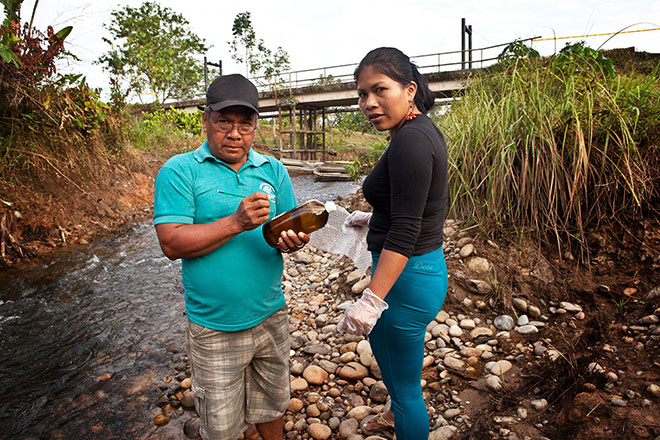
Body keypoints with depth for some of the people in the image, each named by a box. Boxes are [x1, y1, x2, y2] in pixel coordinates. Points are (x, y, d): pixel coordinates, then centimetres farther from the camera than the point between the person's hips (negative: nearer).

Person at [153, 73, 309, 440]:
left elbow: (293, 228, 3)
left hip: (271, 317, 4)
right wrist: (236, 222, -27)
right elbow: (171, 243, -16)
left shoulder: (272, 170, 3)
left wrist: (292, 241, -21)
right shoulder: (179, 171, -8)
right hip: (214, 328, -3)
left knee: (271, 407, 23)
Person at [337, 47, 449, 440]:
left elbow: (404, 233, -26)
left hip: (408, 275, -11)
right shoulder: (421, 130, 8)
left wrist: (371, 300, -26)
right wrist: (373, 218, 28)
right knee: (381, 343, 33)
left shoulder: (410, 141, -23)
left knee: (406, 385, 10)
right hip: (424, 266, 11)